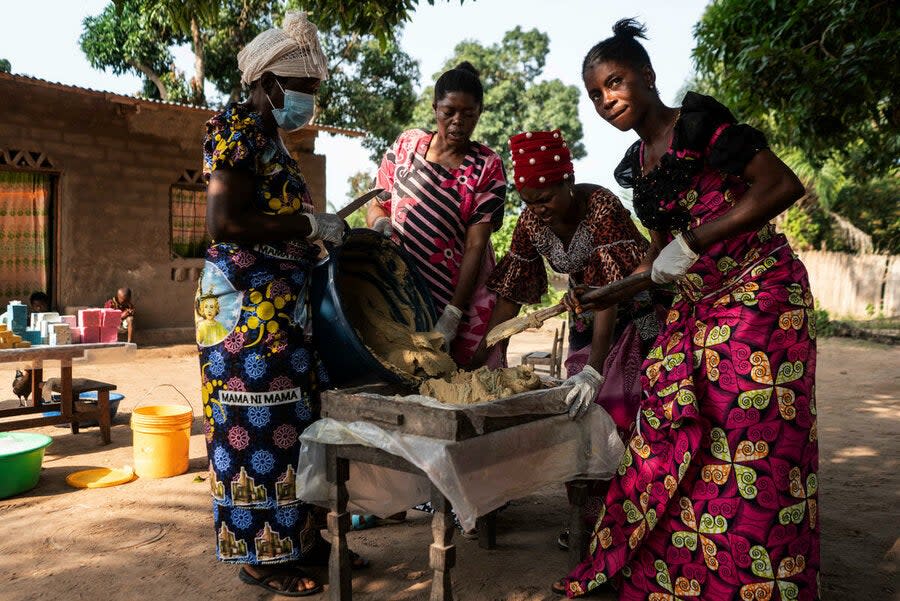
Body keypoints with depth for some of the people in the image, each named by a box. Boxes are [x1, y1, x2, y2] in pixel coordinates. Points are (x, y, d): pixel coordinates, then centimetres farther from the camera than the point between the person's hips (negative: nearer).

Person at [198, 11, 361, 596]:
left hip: (284, 304, 10)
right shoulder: (239, 130, -10)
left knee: (295, 421, 12)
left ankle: (301, 537, 25)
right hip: (248, 305, -10)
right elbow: (224, 223, -20)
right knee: (259, 426, -2)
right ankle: (260, 553, 12)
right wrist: (311, 226, -15)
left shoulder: (271, 140, 18)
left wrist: (325, 230, 8)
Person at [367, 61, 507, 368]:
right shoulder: (406, 144, 4)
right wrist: (381, 223, -13)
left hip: (461, 294, -1)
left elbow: (475, 245, -10)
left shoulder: (488, 167, -3)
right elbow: (377, 204, 12)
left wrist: (452, 315, -16)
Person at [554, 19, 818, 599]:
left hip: (759, 291, -7)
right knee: (673, 439, 4)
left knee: (748, 450, -8)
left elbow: (784, 186, -16)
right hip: (696, 307, 8)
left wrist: (694, 241, -19)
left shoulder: (699, 121, -7)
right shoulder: (638, 162, 16)